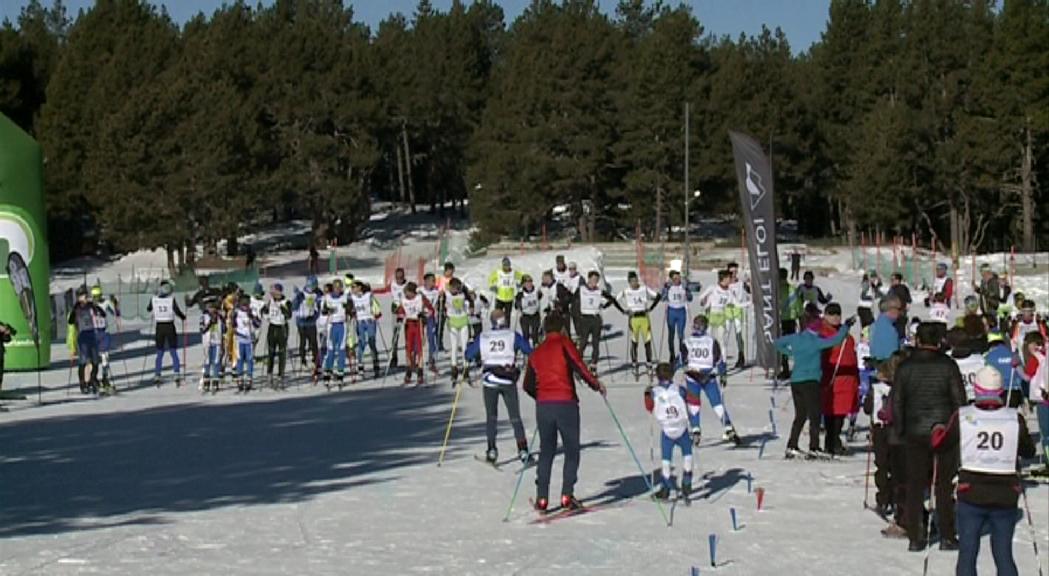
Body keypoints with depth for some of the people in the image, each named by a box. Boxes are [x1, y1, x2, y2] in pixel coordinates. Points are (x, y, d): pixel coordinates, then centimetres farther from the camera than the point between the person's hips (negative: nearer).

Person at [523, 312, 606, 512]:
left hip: (543, 406, 4)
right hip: (565, 404, -4)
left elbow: (528, 385, 15)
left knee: (546, 452, 12)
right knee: (572, 451, 6)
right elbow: (578, 365, -15)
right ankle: (567, 495, -4)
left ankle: (542, 498, 6)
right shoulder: (564, 343, 0)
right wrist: (595, 384, -3)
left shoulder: (536, 353, 14)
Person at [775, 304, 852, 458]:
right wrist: (846, 326, -9)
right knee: (814, 416, -2)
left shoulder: (795, 338, 7)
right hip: (810, 381, -7)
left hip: (795, 380, 7)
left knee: (800, 416, 16)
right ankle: (813, 448, -9)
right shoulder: (815, 341, -12)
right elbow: (835, 340, -19)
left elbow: (779, 343, 23)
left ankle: (791, 447, 12)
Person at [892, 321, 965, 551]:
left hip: (914, 432, 1)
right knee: (944, 485, 7)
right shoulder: (948, 365, -6)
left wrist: (899, 430, 11)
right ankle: (947, 537, 9)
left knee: (914, 485, 7)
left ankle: (915, 538, 7)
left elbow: (896, 401, 2)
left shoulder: (905, 367, -1)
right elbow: (959, 400, -3)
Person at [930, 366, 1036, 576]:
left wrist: (937, 430, 25)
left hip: (971, 496, -1)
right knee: (1004, 554, 11)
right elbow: (1028, 451, 9)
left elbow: (940, 446, 4)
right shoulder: (1015, 418, -6)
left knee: (967, 553, 9)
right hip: (1006, 497, 1)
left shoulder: (962, 417, -8)